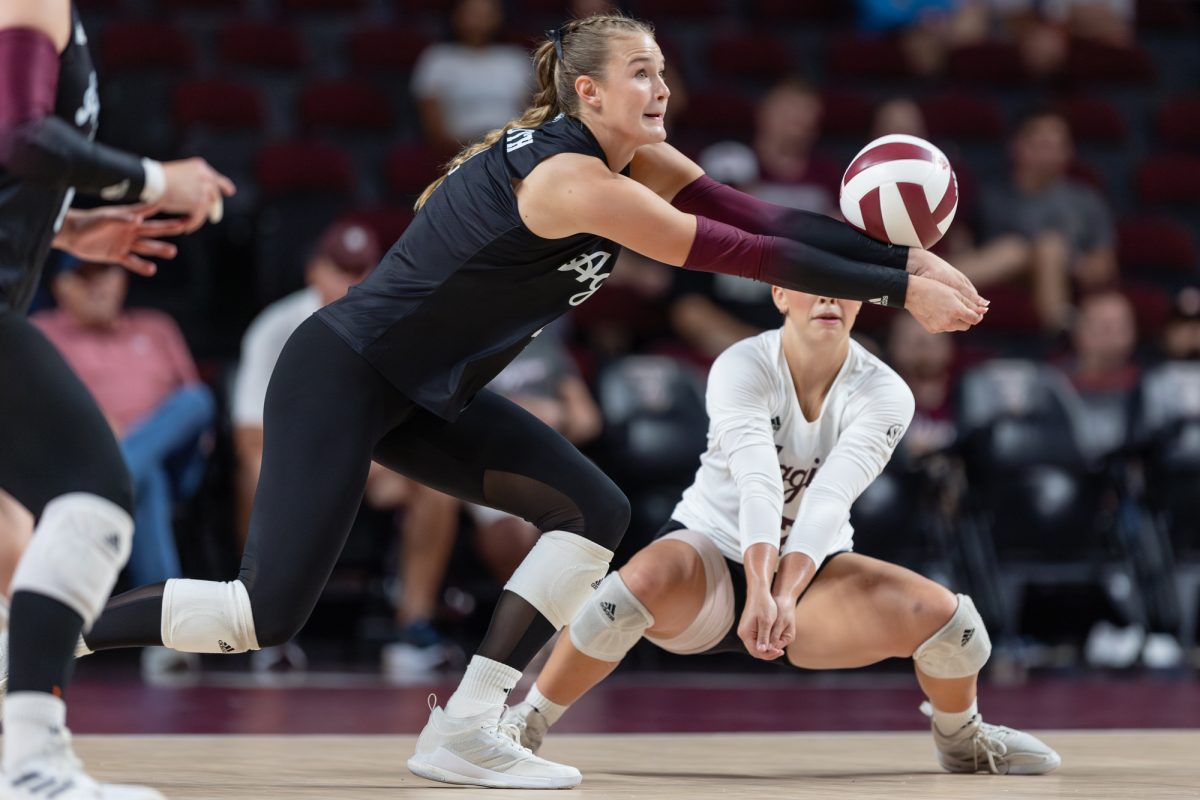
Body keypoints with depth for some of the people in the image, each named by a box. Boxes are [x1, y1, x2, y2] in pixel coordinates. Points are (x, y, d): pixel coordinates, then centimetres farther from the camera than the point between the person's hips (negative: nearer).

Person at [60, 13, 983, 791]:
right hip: (340, 375, -10)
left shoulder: (638, 163, 2)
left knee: (595, 513, -3)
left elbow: (769, 220, -4)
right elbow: (736, 253, -27)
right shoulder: (565, 175, -25)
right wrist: (899, 291, -24)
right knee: (264, 614, -16)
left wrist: (908, 258, -14)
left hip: (426, 395, 10)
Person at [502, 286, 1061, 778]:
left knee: (943, 614, -21)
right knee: (646, 580, -36)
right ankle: (527, 723, -18)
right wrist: (759, 592, -50)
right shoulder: (741, 368, -19)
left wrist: (786, 597, -43)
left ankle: (961, 739, 12)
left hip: (816, 574, 3)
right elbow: (757, 483, -34)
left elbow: (829, 501, -28)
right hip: (713, 554, -2)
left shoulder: (883, 394, -13)